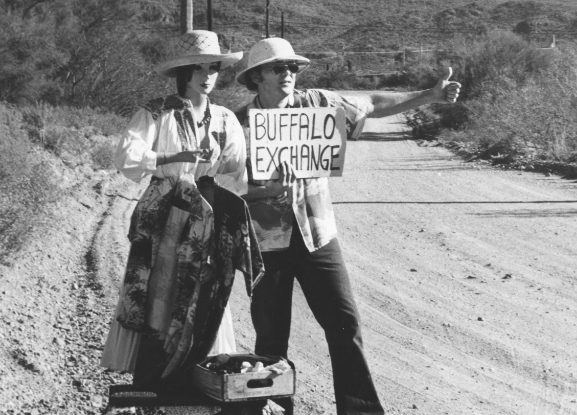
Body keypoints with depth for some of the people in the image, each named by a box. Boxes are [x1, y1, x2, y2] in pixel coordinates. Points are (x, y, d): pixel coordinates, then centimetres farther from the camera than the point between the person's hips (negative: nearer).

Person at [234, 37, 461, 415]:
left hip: (318, 235, 2)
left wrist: (430, 96, 2)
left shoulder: (315, 103, 0)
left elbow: (372, 104, 6)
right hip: (267, 242, -2)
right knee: (272, 337, 5)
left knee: (345, 324, -1)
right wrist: (265, 192, -24)